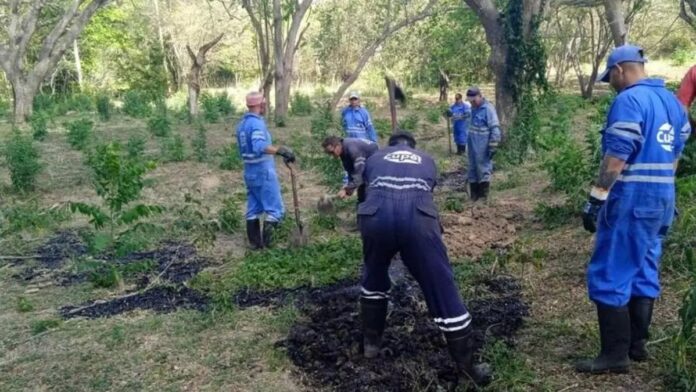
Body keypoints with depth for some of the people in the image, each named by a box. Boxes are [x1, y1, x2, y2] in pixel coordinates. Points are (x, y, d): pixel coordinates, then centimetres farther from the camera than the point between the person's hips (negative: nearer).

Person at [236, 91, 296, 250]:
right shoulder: (256, 122, -17)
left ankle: (255, 242, 16)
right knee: (275, 208, -2)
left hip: (249, 171, 9)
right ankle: (266, 240, -15)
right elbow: (259, 146, -35)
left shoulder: (242, 123, 11)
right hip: (263, 172, -9)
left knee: (253, 209, 12)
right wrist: (281, 150, -43)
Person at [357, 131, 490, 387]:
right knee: (442, 289, 8)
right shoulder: (427, 160, 34)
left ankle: (371, 343, 38)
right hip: (417, 219, -1)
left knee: (374, 278, 29)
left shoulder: (374, 158, 33)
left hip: (376, 217, 1)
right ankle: (467, 366, 16)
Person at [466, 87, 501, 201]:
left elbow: (495, 129, -17)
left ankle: (483, 196, 5)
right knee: (472, 169, 12)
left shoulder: (488, 109, -15)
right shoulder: (473, 108, 11)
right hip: (472, 144, 8)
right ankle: (474, 196, 21)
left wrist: (492, 147, -19)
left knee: (483, 170, -2)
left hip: (482, 146, -8)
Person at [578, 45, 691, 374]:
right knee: (643, 272, 16)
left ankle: (615, 355, 2)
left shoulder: (628, 100, -14)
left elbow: (616, 156, -21)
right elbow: (675, 153, 18)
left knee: (609, 276, -3)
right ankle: (637, 343, 24)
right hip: (662, 198, 9)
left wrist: (596, 199, -19)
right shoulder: (672, 102, 13)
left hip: (631, 199, -9)